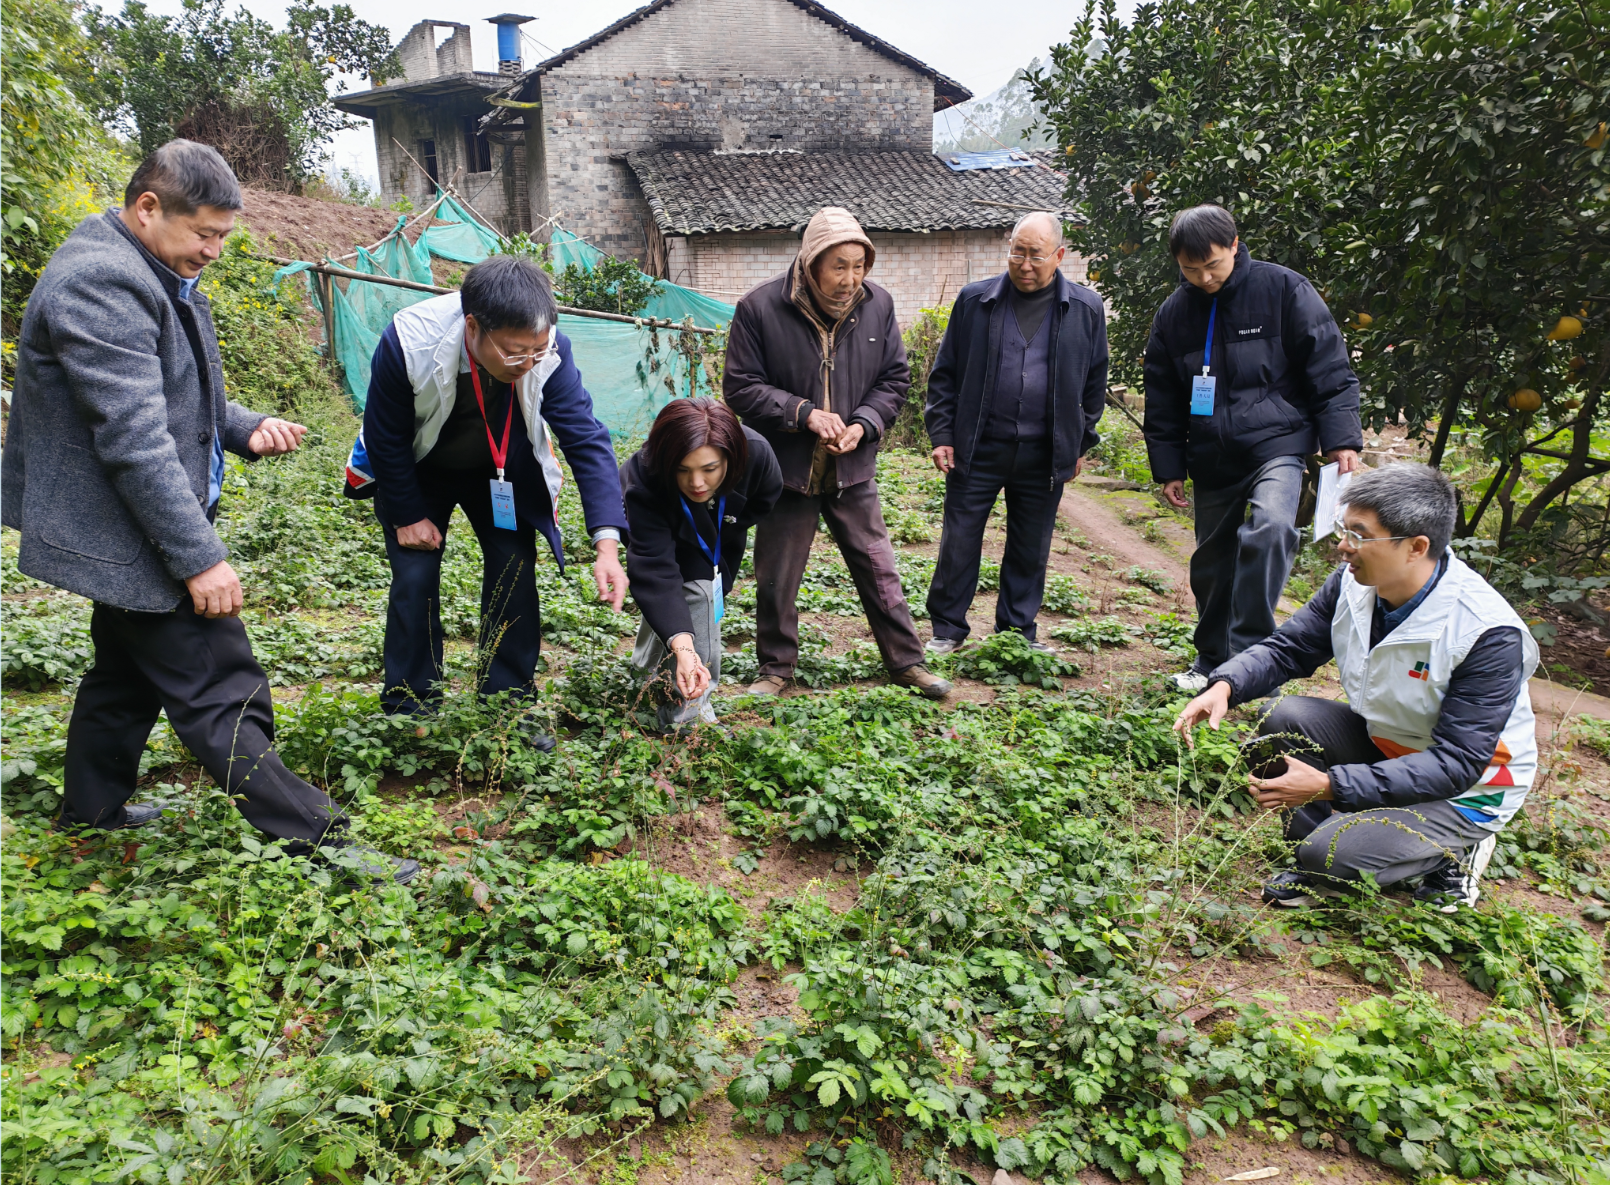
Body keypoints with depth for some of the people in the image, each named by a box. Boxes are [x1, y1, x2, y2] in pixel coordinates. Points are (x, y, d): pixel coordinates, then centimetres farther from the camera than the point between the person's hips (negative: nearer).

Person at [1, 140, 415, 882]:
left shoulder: (152, 272, 12)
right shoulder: (102, 280, -22)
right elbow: (134, 439, -27)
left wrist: (244, 429, 3)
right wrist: (200, 557, -26)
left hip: (130, 533, 11)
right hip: (128, 536, -11)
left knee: (129, 672, 24)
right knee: (221, 695, -8)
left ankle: (91, 807, 41)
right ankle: (318, 843, -3)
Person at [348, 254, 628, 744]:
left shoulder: (549, 351, -32)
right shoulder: (407, 345, -36)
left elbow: (587, 438, -28)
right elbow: (385, 438, -19)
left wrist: (607, 543, -36)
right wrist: (408, 515, -10)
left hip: (501, 473, 2)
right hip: (418, 471, -1)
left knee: (515, 575, -5)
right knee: (414, 578, -7)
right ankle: (409, 711, 10)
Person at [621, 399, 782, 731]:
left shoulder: (756, 454, -37)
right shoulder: (643, 482, -45)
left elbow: (763, 502, -12)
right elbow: (655, 570, -49)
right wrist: (682, 647, -59)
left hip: (721, 534, 4)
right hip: (662, 537, -4)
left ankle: (648, 673, 42)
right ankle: (687, 715, -8)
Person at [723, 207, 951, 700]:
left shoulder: (877, 304, -2)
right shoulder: (760, 309, -12)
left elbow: (895, 379, 6)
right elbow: (741, 387, -9)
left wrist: (863, 424, -11)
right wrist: (805, 413, -19)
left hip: (853, 469, 2)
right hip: (787, 469, -2)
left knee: (879, 568, 10)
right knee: (777, 578, 9)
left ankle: (907, 663, 24)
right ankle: (776, 669, 28)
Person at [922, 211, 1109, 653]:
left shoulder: (1085, 309, 2)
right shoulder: (975, 300, 0)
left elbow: (1094, 382, 11)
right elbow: (945, 373, 4)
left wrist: (1080, 443, 11)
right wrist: (941, 434, -1)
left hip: (1044, 454, 1)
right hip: (978, 448, -1)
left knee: (1031, 548, 11)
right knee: (959, 541, 3)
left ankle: (1018, 630, 26)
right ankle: (947, 629, 18)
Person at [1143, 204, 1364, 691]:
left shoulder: (1283, 289, -5)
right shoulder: (1173, 314, 5)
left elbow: (1329, 369, -3)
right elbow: (1162, 401, 13)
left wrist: (1342, 439, -9)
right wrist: (1168, 468, 11)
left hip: (1277, 445, -4)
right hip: (1212, 459, 4)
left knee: (1269, 528, -30)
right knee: (1212, 562, 11)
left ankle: (1250, 653, -22)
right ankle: (1213, 660, 30)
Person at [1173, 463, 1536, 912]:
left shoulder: (1490, 636, -31)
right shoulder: (1353, 583, -13)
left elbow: (1456, 765, -30)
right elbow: (1286, 649, -3)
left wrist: (1328, 786, -36)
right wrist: (1225, 686, -26)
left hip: (1468, 787, -6)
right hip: (1383, 745, 6)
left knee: (1332, 857, -24)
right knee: (1286, 718, -19)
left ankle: (1453, 852, 5)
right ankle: (1315, 853, 0)